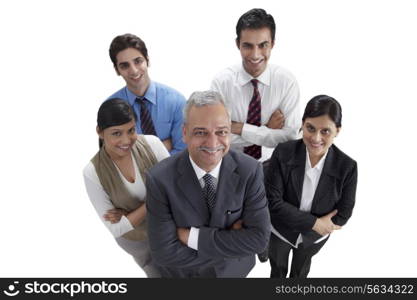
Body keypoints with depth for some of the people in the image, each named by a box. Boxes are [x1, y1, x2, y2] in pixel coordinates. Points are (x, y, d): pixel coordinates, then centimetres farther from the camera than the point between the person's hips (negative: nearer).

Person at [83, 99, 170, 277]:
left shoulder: (151, 143, -24)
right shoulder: (93, 173, -25)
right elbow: (116, 229, -20)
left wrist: (129, 214, -24)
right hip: (136, 239, -1)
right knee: (158, 273, 26)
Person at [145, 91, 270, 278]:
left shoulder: (249, 171, -24)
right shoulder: (160, 179, -28)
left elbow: (259, 237, -24)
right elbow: (165, 253, -27)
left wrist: (193, 236, -28)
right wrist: (231, 240, -26)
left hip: (234, 269, 2)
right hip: (184, 271, -1)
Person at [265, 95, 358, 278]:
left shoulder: (347, 167, -25)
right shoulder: (283, 153, -27)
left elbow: (342, 214, -15)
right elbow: (273, 202, -27)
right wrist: (314, 222, -27)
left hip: (314, 237, 1)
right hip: (279, 232, -1)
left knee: (300, 272, 32)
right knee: (278, 271, 29)